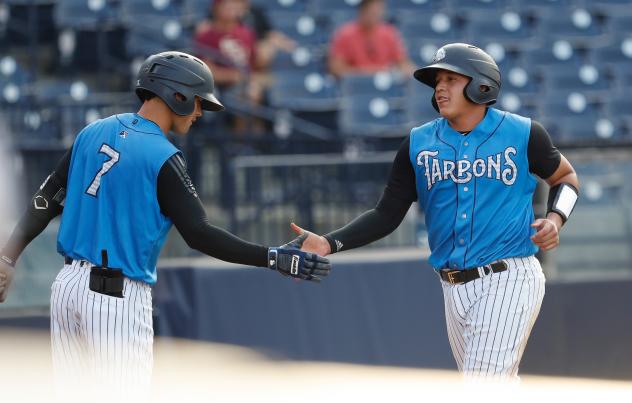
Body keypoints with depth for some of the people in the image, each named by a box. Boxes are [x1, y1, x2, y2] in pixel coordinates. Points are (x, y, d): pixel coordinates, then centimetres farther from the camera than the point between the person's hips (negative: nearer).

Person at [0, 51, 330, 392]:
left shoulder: (93, 133, 8)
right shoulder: (162, 158, -13)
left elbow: (45, 201, 10)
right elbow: (199, 235, -19)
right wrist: (275, 259, -17)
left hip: (68, 286, 7)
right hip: (118, 299, -7)